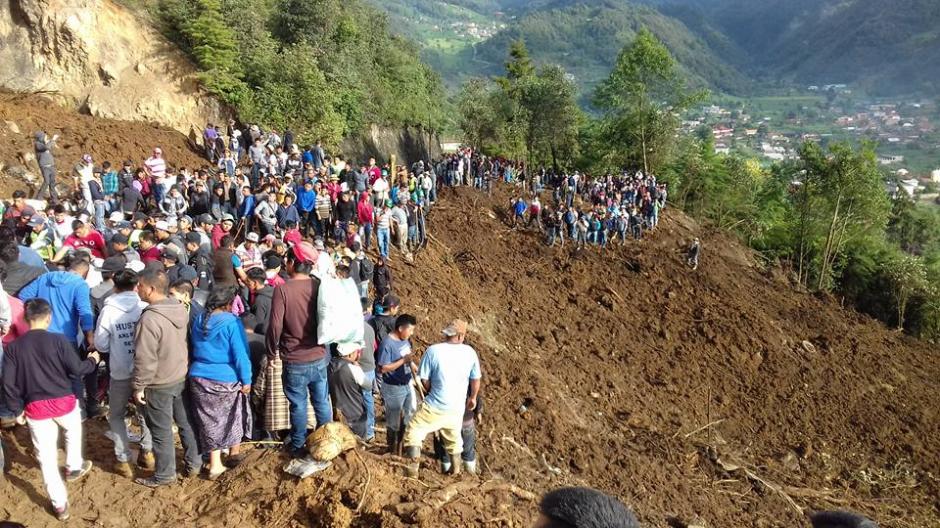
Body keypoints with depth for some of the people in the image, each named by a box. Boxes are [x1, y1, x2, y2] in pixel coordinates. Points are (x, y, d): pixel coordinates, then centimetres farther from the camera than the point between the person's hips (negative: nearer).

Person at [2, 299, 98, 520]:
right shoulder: (58, 340, -11)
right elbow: (76, 370, -8)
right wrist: (92, 360, 12)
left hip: (35, 408, 2)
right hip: (63, 402, -1)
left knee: (46, 456, 10)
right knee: (73, 430, 33)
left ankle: (60, 505, 17)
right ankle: (74, 467, 48)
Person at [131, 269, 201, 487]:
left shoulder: (150, 318, -27)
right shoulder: (180, 308, -4)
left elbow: (145, 358, -23)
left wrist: (139, 386, -13)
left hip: (159, 384, -7)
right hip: (182, 377, 7)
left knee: (161, 431, 10)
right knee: (186, 422, 19)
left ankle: (164, 474, 24)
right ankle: (194, 463, 33)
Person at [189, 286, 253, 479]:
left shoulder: (198, 321, 3)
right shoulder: (231, 322, -17)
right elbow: (240, 355, -16)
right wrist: (246, 380, -8)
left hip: (199, 377, 5)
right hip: (226, 379, -5)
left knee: (211, 420, 13)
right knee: (234, 416, 18)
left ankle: (215, 465, 14)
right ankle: (234, 454, 33)